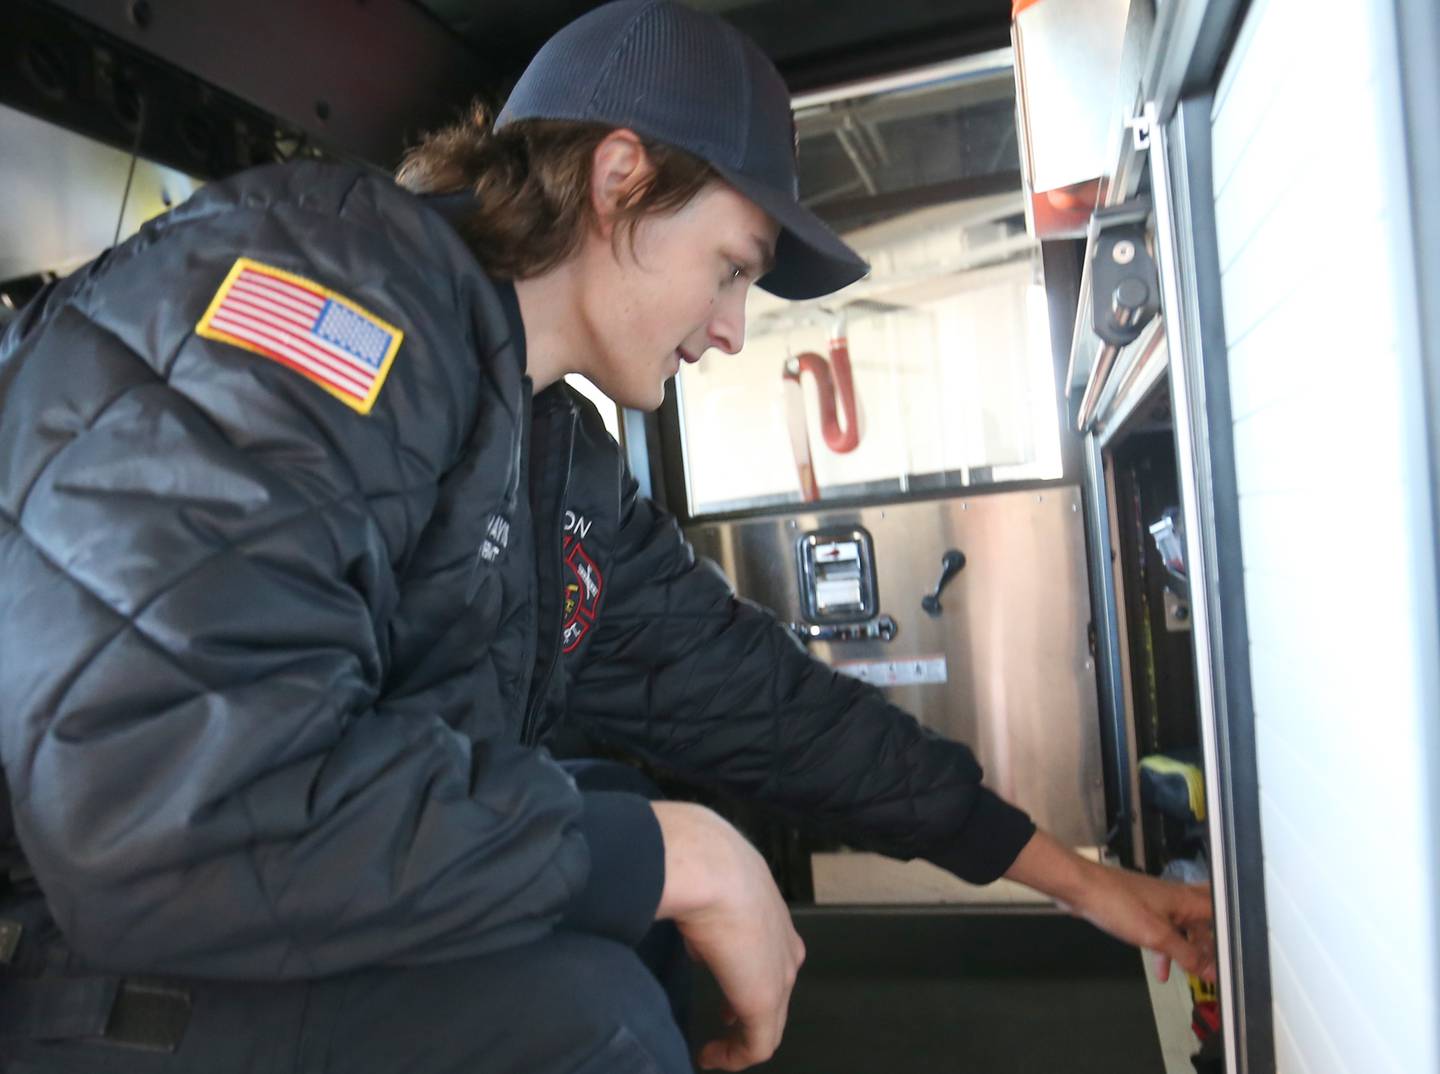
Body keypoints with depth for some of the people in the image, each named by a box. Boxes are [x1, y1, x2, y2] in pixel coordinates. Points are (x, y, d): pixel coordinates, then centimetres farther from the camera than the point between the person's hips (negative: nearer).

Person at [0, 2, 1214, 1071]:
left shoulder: (575, 467, 3)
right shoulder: (310, 277, -21)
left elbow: (760, 698, 7)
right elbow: (166, 798, -33)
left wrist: (1073, 874, 13)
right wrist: (676, 858, -23)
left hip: (324, 952, 7)